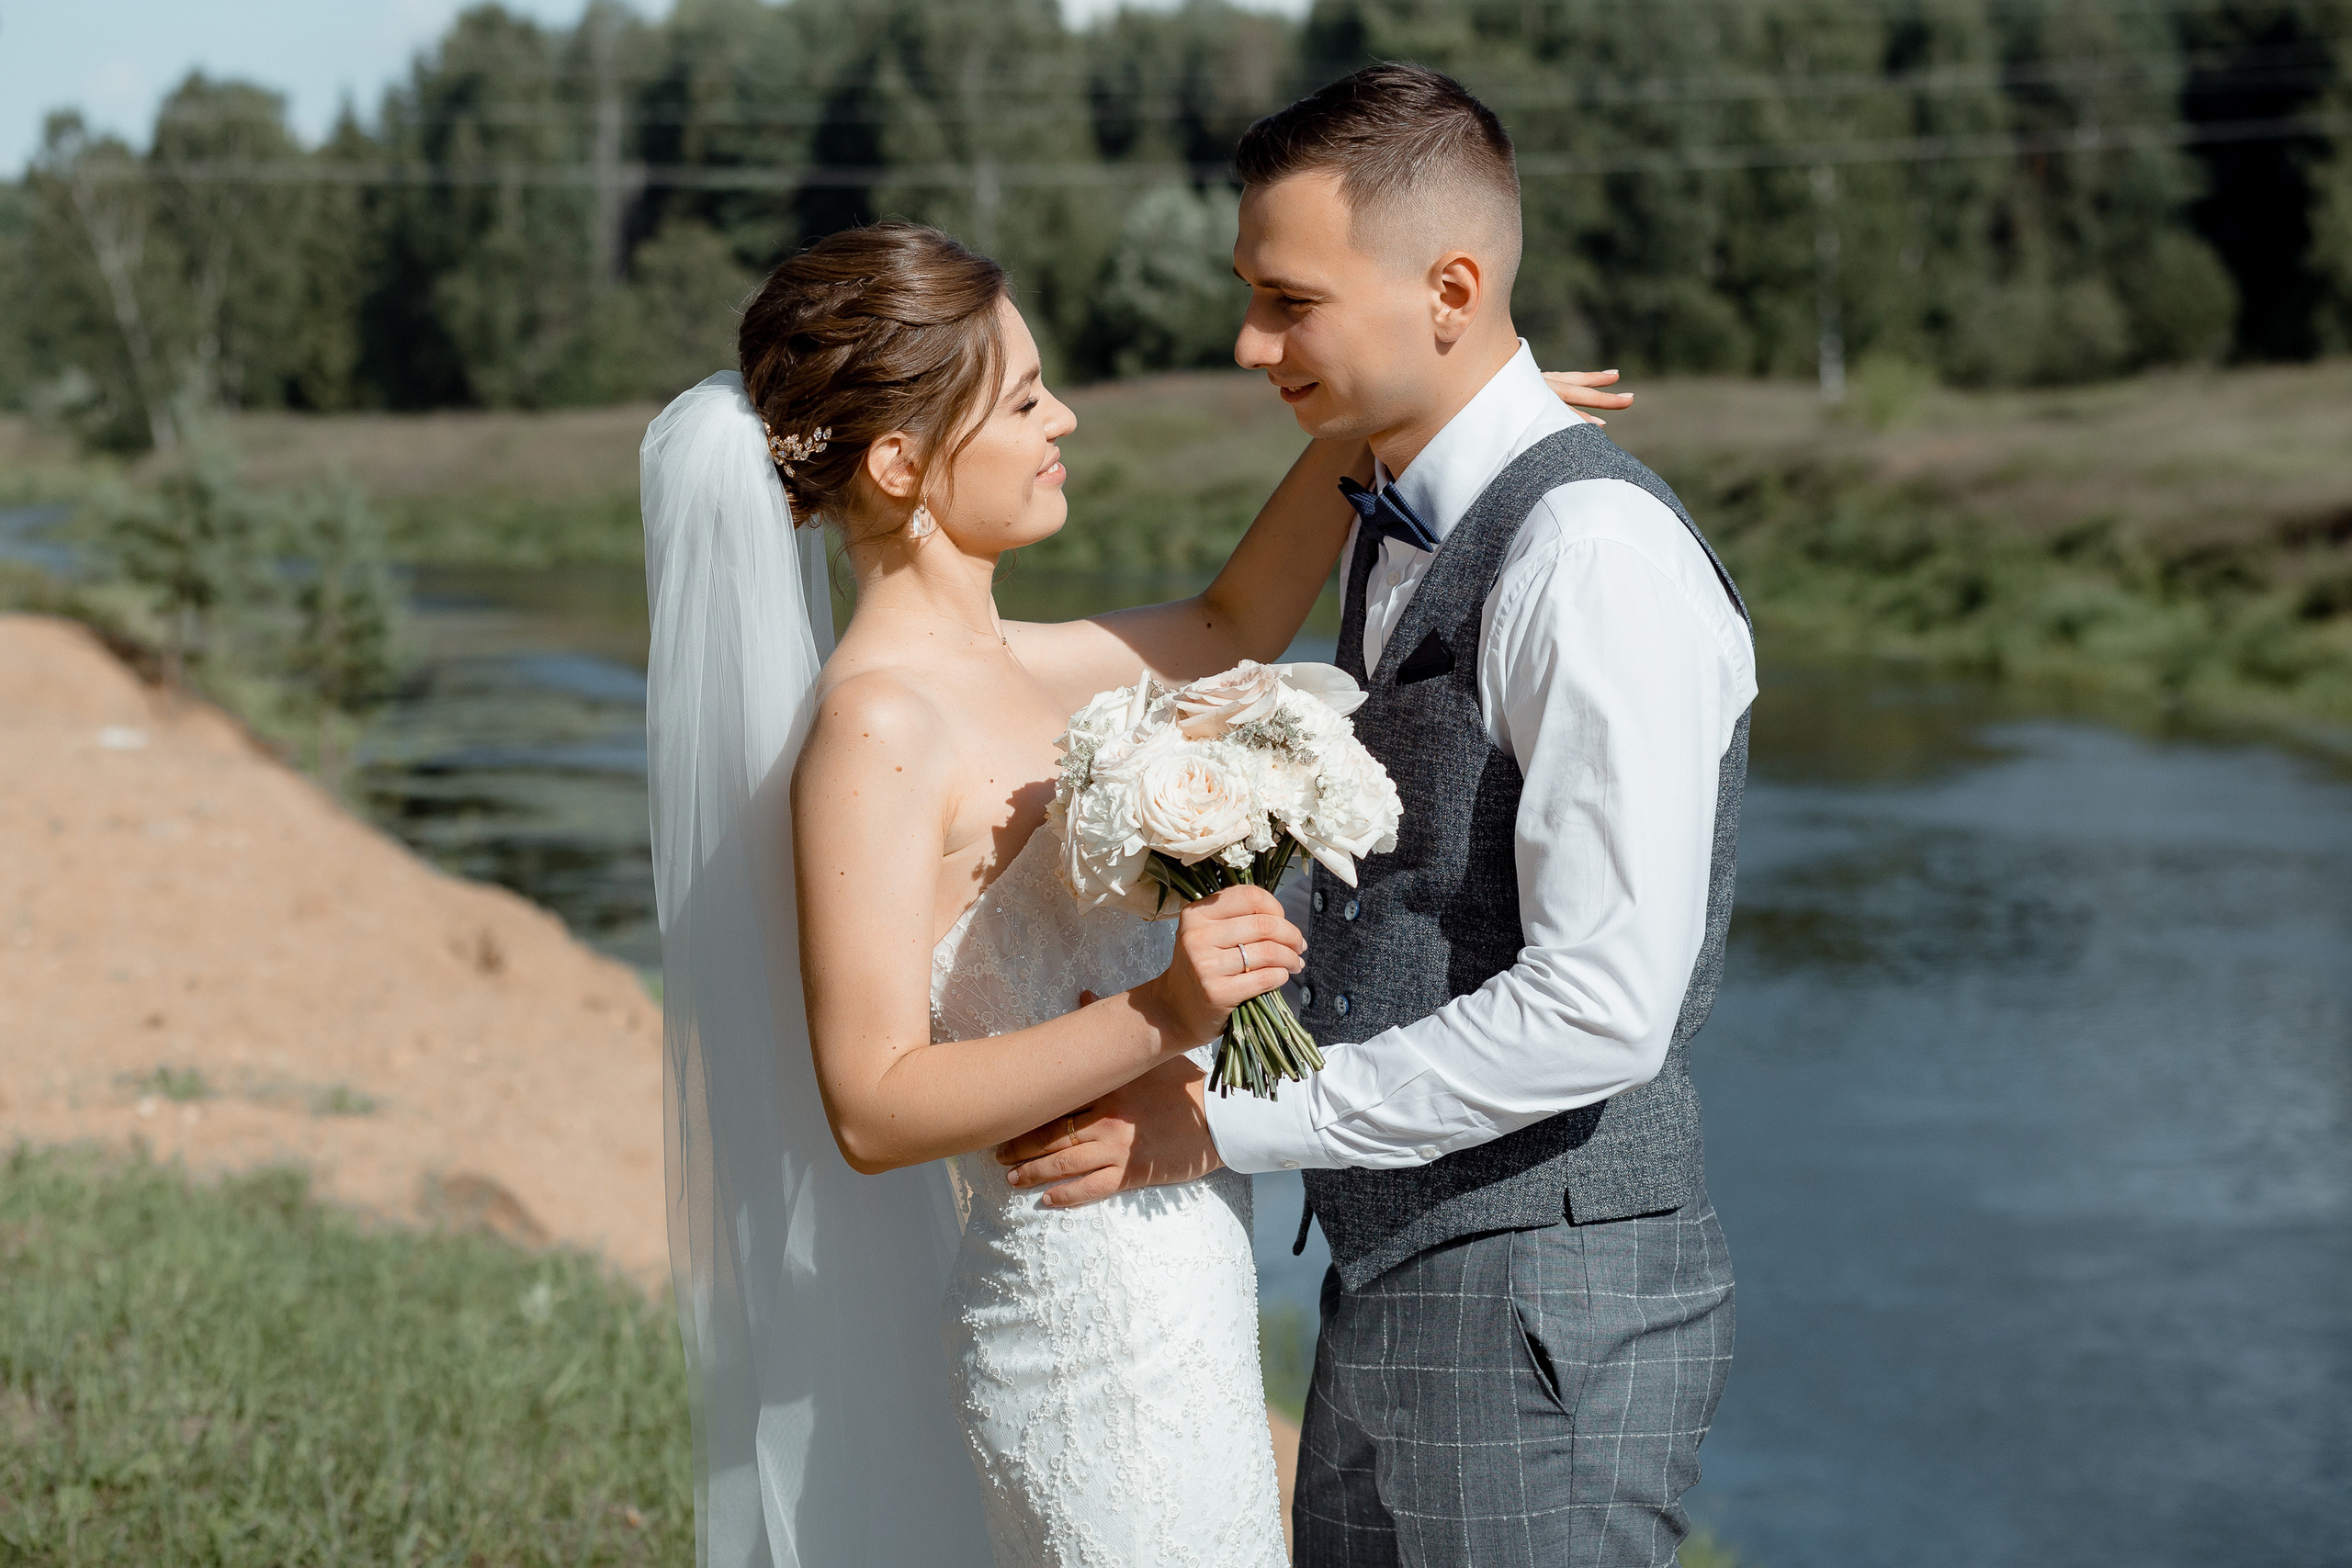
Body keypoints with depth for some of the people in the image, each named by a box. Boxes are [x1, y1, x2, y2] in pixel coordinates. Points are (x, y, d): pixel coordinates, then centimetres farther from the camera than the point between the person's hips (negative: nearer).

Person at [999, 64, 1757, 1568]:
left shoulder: (1597, 554, -18)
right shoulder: (1400, 534, 12)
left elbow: (1601, 1009, -24)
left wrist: (1226, 1122, -17)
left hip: (1539, 1319, -9)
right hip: (1397, 1279, 9)